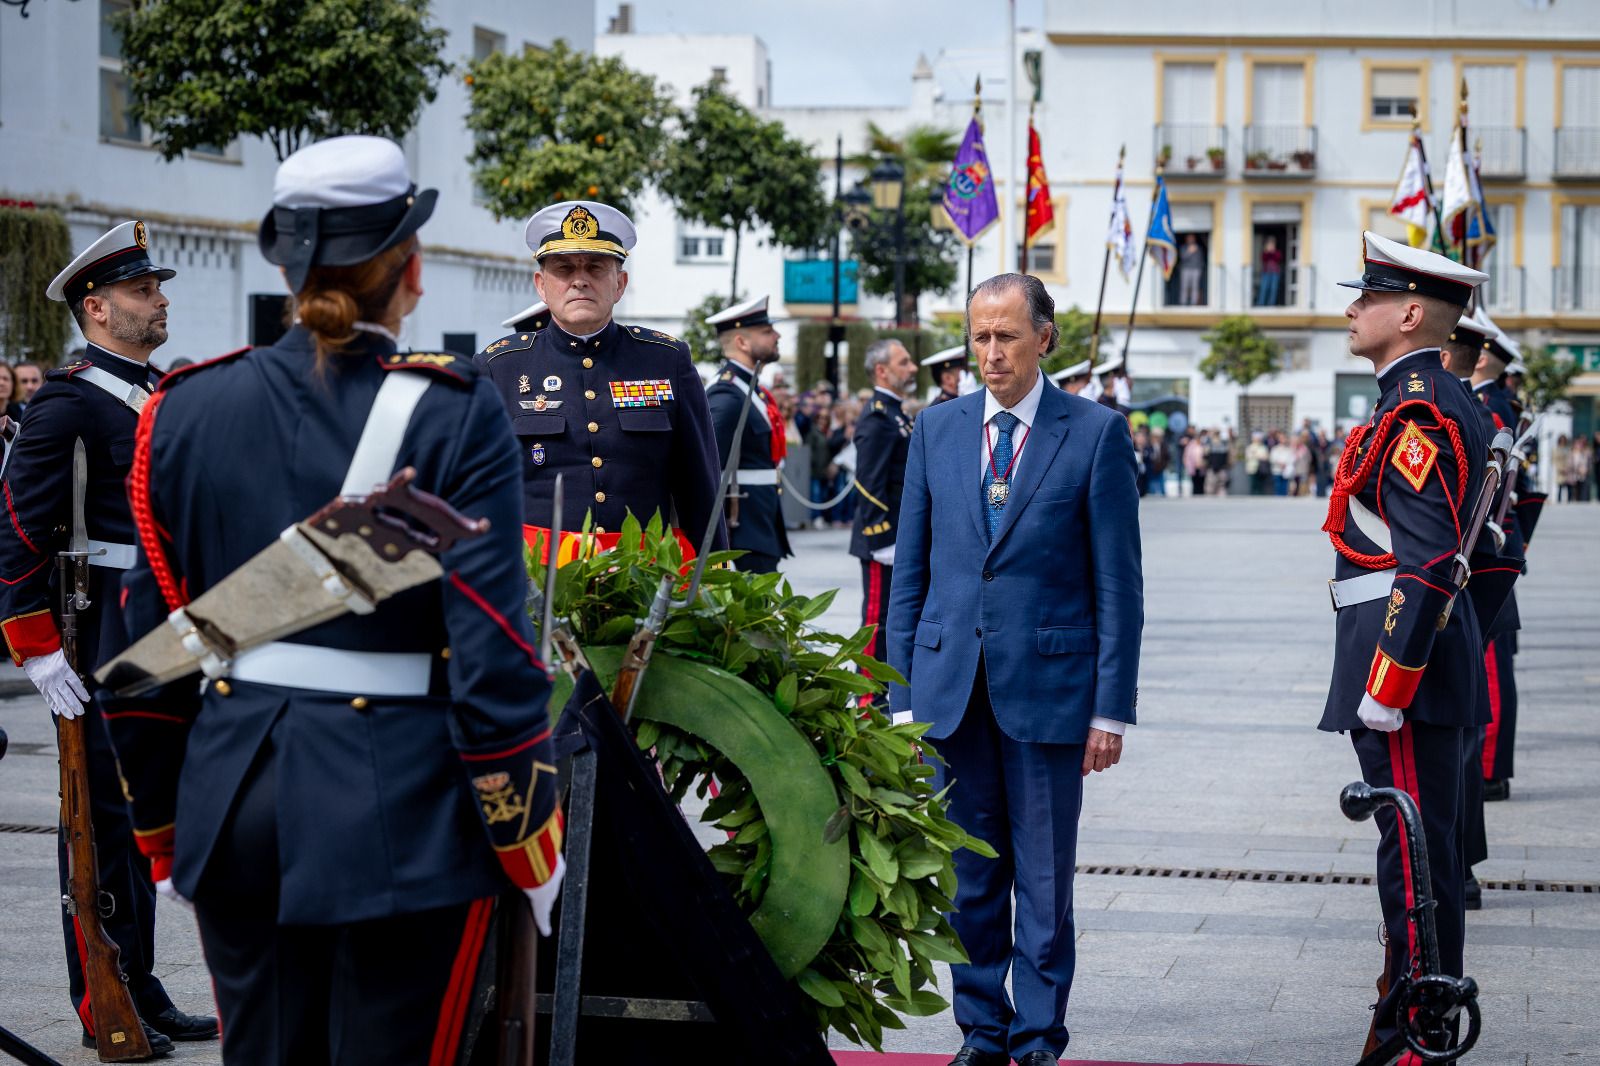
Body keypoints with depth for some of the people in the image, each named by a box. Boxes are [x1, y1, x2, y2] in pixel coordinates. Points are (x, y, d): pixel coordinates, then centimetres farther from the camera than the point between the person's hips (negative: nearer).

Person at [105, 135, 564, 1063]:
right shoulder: (452, 417, -9)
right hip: (399, 812, -4)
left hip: (235, 807, 4)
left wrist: (163, 830, 17)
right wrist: (532, 852, -2)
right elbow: (491, 657, -12)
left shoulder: (188, 409, 4)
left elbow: (146, 651, 7)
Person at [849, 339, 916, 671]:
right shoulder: (877, 419, -16)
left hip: (904, 539, 10)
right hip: (886, 539, -10)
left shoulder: (896, 415, 17)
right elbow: (871, 485, -21)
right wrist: (882, 540, -23)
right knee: (879, 618, -5)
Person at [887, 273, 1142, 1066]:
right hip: (951, 686, 3)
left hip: (1048, 685, -3)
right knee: (967, 876, 8)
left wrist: (1112, 707, -6)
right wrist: (902, 695, 6)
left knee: (1045, 881, 2)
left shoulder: (1096, 434, -1)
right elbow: (909, 572, 11)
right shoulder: (936, 430, 9)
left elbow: (1118, 583, -1)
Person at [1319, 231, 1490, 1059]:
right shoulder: (1432, 401, 16)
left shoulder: (1417, 415, -17)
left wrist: (1385, 690, -23)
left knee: (1415, 855, -6)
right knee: (1420, 848, 15)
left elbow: (1427, 565, -23)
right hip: (1426, 659, 11)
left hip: (1404, 658, -11)